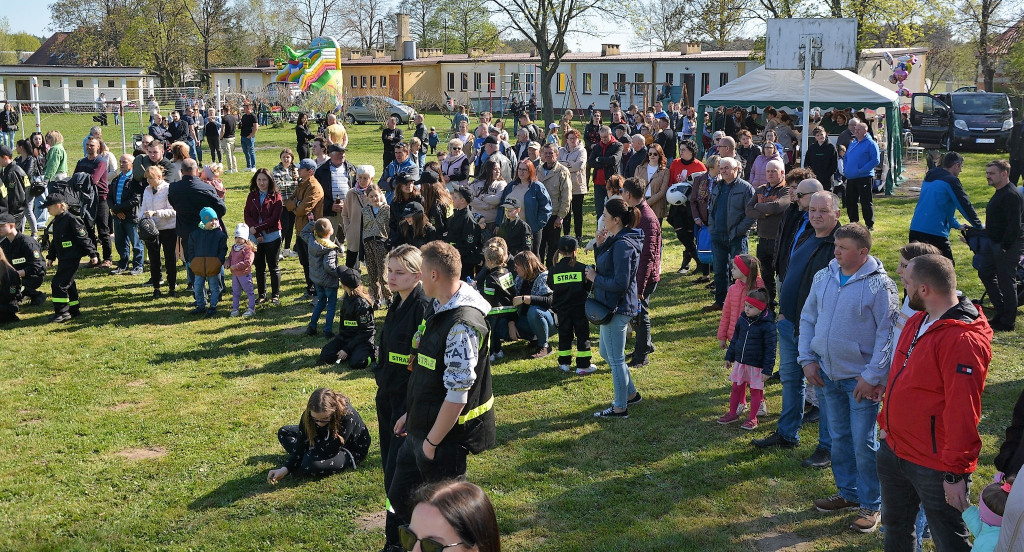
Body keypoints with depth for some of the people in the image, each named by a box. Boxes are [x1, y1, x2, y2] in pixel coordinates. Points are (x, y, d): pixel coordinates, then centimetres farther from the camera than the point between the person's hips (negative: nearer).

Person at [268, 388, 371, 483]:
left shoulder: (347, 415, -38)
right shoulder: (307, 416, -21)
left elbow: (331, 450, -33)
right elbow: (301, 446, -17)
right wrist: (285, 469, -30)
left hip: (352, 451, -7)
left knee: (311, 464, -35)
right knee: (283, 432, 4)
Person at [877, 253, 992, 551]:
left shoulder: (963, 340, -24)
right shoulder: (917, 322, 5)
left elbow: (962, 411, -24)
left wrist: (956, 473, -22)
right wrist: (886, 423, 19)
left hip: (935, 468, -9)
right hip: (893, 449, 9)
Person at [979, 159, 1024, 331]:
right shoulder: (1000, 193, 13)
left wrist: (1004, 247, -22)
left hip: (1009, 246, -11)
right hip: (995, 243, 11)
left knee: (1006, 281, -2)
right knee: (985, 273, 17)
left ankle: (1007, 322, 8)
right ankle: (1001, 310, 27)